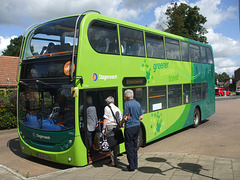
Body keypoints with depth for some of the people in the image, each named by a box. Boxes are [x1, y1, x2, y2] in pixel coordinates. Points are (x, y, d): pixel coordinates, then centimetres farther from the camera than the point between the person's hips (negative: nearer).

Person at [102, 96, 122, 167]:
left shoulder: (107, 108, -2)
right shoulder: (117, 109, 16)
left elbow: (106, 119, -9)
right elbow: (120, 120, 16)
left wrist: (103, 128, -8)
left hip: (109, 127, -6)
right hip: (116, 127, 6)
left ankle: (114, 162, -1)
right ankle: (115, 160, 22)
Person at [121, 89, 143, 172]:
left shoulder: (127, 104, -13)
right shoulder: (138, 104, 9)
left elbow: (125, 118, -16)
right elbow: (141, 117, 13)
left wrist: (121, 123, 2)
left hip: (129, 127, -8)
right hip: (137, 126, 8)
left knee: (129, 146, 0)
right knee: (134, 145, 15)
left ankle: (131, 166, 3)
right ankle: (135, 164, 22)